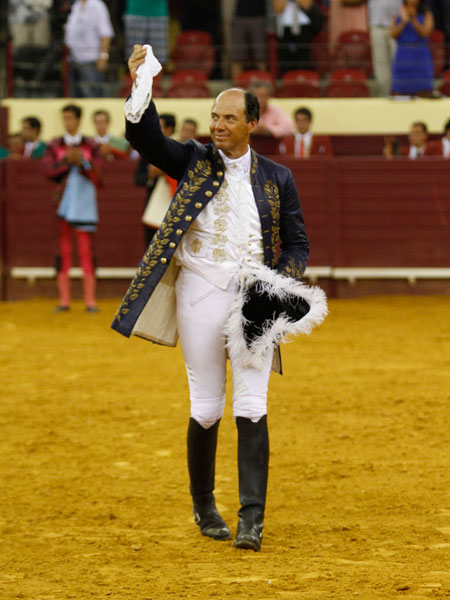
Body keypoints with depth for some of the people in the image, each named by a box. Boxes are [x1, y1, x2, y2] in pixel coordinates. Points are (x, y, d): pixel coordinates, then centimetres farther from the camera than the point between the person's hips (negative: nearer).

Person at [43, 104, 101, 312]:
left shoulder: (91, 146, 6)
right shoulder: (55, 146, 8)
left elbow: (95, 175, -3)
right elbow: (49, 170, -5)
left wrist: (82, 162, -20)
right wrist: (67, 160, -18)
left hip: (84, 203, -1)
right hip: (63, 203, 1)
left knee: (86, 251, -3)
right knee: (63, 250, 2)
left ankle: (90, 301, -3)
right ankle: (64, 300, 6)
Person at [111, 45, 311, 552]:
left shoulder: (276, 179, 8)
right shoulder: (192, 163, 6)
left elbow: (297, 244, 12)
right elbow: (146, 138, -10)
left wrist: (280, 282, -8)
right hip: (199, 292, 0)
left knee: (251, 408, -8)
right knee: (206, 407, 4)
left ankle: (252, 520, -10)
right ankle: (203, 508, 21)